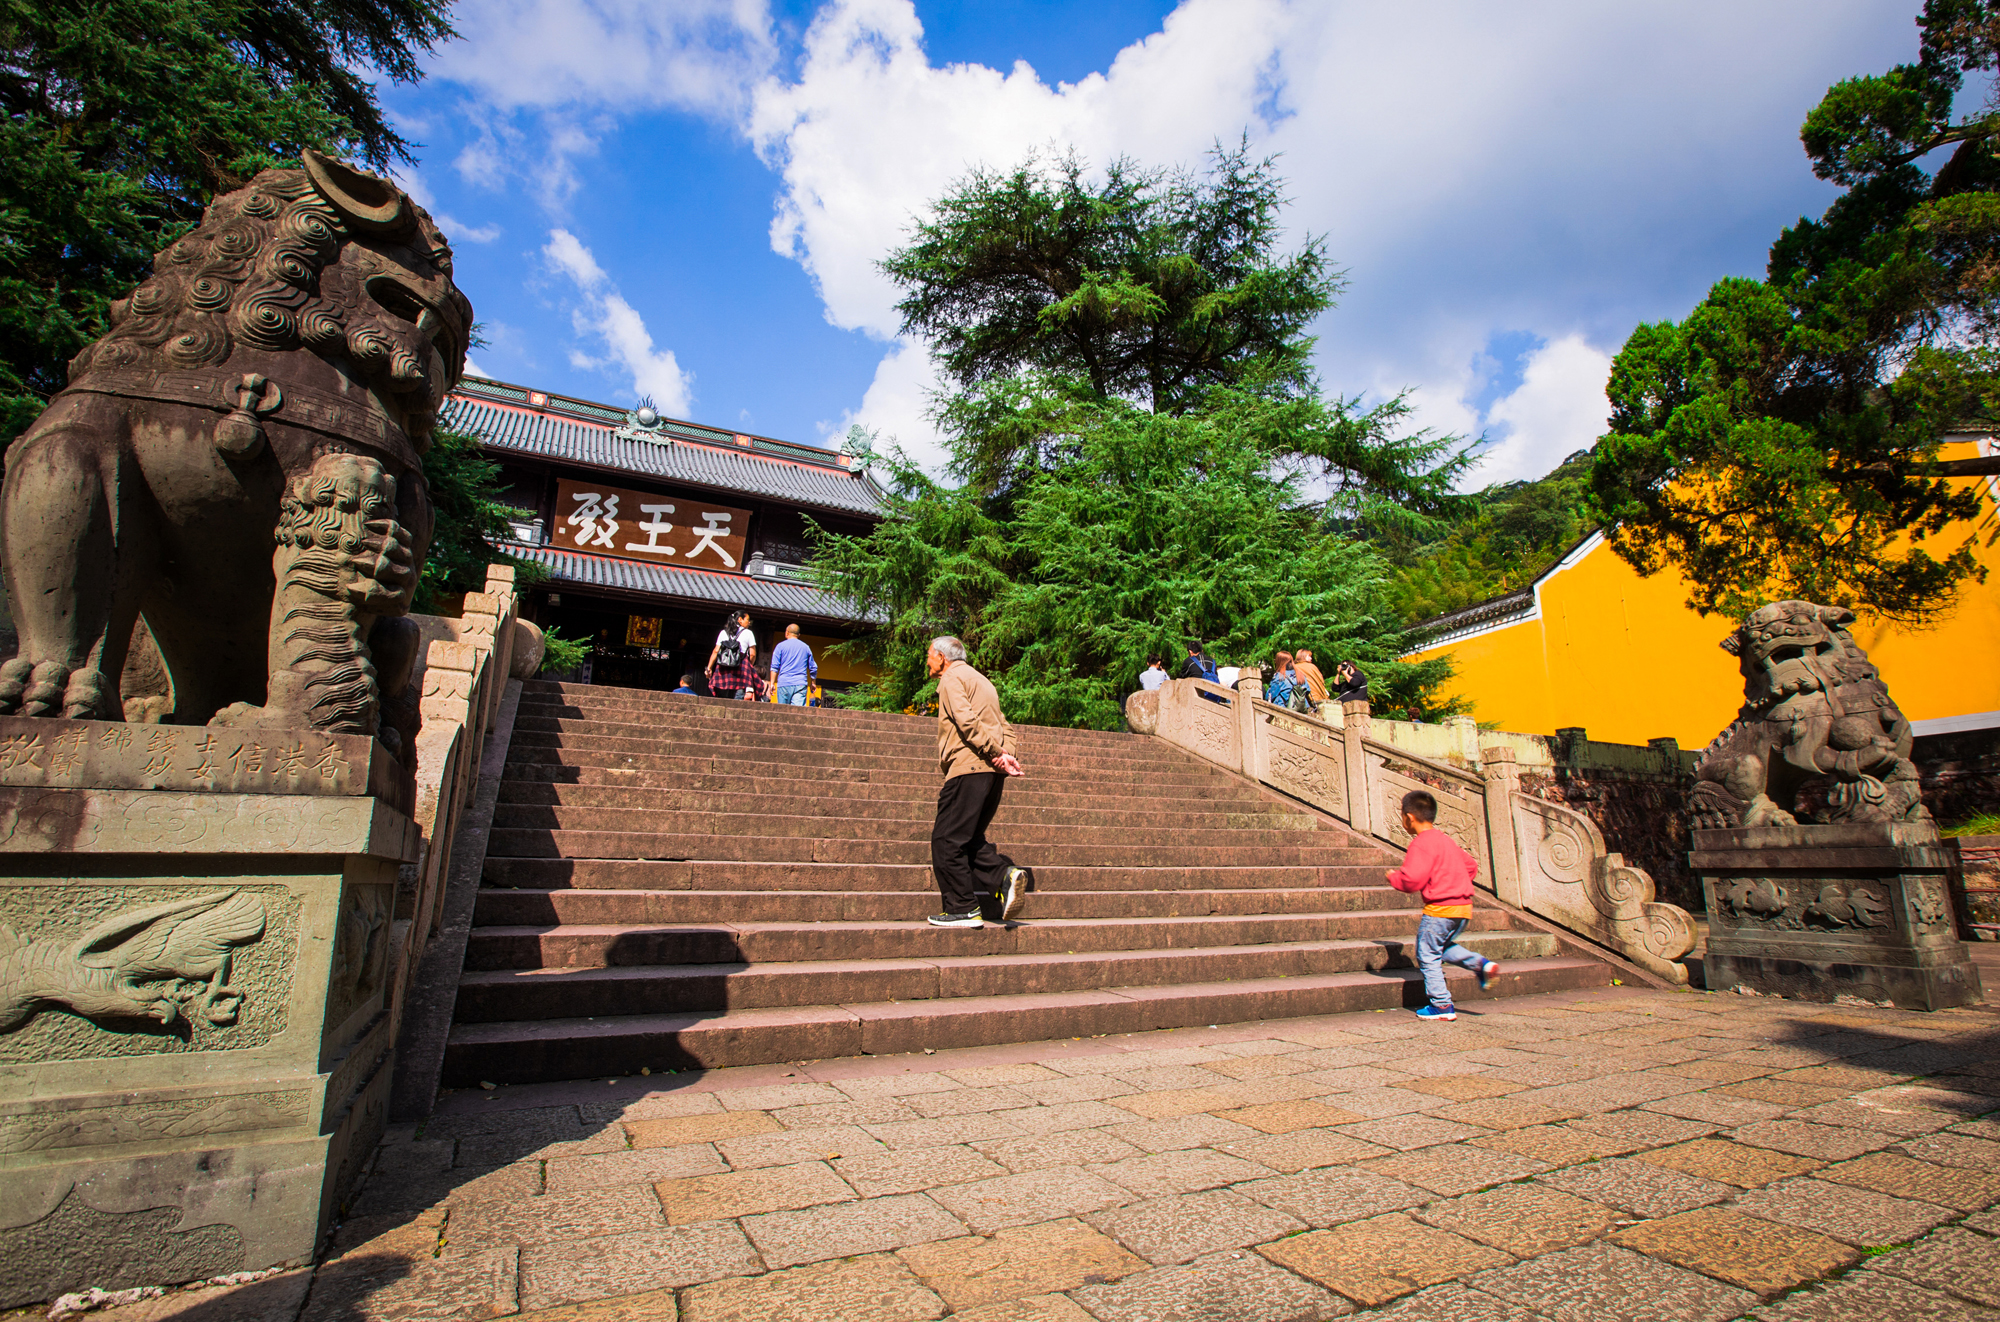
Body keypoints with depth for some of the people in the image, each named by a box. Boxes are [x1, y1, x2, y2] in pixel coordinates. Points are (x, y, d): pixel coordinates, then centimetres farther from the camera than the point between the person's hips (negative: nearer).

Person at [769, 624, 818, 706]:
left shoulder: (781, 646, 5)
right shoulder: (806, 647, 14)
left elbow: (774, 667, -1)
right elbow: (813, 668, 16)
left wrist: (772, 683, 0)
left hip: (784, 684, -1)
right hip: (801, 684, 1)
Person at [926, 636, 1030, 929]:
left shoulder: (952, 678, 1)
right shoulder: (981, 680, 28)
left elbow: (966, 719, -16)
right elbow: (1005, 727, 19)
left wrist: (996, 752, -17)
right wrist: (1005, 755, 2)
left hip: (969, 767, -9)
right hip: (993, 773, 9)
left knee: (946, 840, -3)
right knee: (969, 838, 15)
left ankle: (963, 909, -3)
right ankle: (1005, 874, -6)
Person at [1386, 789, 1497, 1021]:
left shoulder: (1421, 843, -14)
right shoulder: (1446, 840, 15)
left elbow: (1412, 880, -21)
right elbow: (1471, 865, 24)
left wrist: (1393, 878, -3)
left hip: (1439, 908, -9)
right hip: (1464, 906, 9)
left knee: (1428, 956, 3)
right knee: (1444, 947, 25)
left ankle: (1442, 1005, 6)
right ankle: (1480, 963, 6)